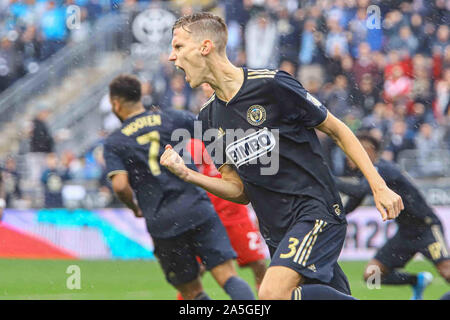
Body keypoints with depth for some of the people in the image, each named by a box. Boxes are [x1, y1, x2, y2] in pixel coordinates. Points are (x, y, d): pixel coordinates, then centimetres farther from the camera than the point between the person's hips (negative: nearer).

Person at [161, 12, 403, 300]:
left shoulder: (272, 85, -10)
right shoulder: (209, 119, 10)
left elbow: (337, 130, -1)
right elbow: (240, 191, 12)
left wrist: (379, 187, -4)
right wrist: (188, 175, -4)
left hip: (316, 212, -7)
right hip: (277, 232, 7)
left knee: (272, 294, -26)